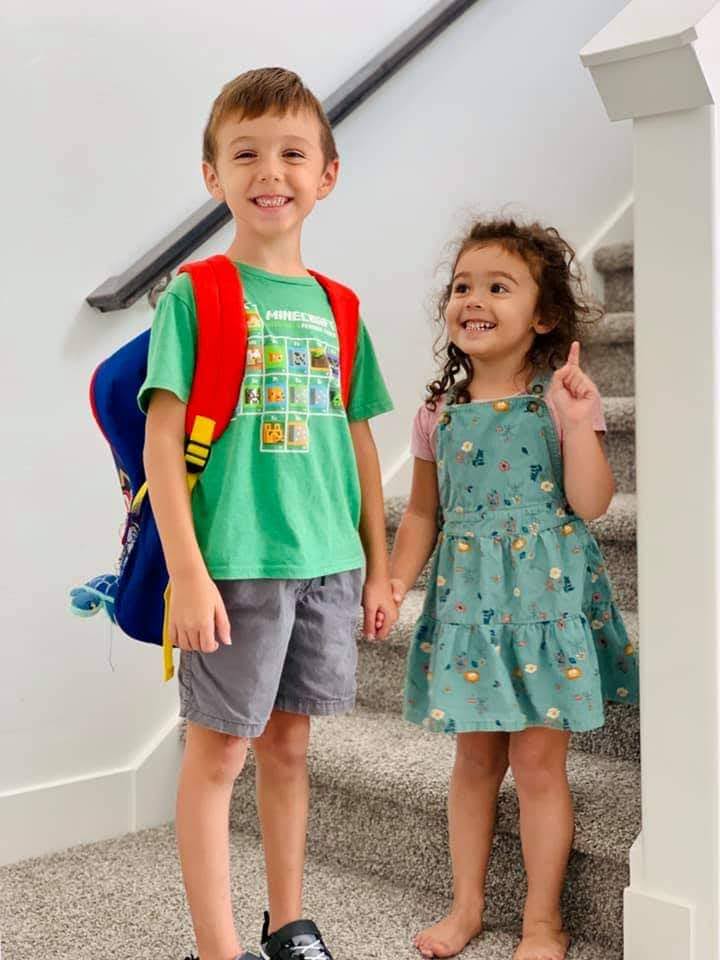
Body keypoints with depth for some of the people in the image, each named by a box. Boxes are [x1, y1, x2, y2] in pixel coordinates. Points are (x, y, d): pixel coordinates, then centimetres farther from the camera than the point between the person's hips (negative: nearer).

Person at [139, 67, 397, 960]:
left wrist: (377, 566, 12)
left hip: (326, 561, 5)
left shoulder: (335, 307, 9)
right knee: (218, 750, 4)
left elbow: (357, 442, 13)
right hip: (233, 563, -4)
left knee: (288, 742, 15)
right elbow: (162, 439, -9)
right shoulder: (195, 295, -4)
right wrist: (188, 572, -15)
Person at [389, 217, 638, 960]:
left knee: (538, 761, 2)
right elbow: (422, 513, 12)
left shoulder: (561, 397, -5)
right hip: (467, 596, 4)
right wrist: (395, 583, 3)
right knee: (475, 757, 13)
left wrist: (579, 423, -22)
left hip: (545, 594, -3)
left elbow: (591, 503, -11)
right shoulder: (440, 412, 6)